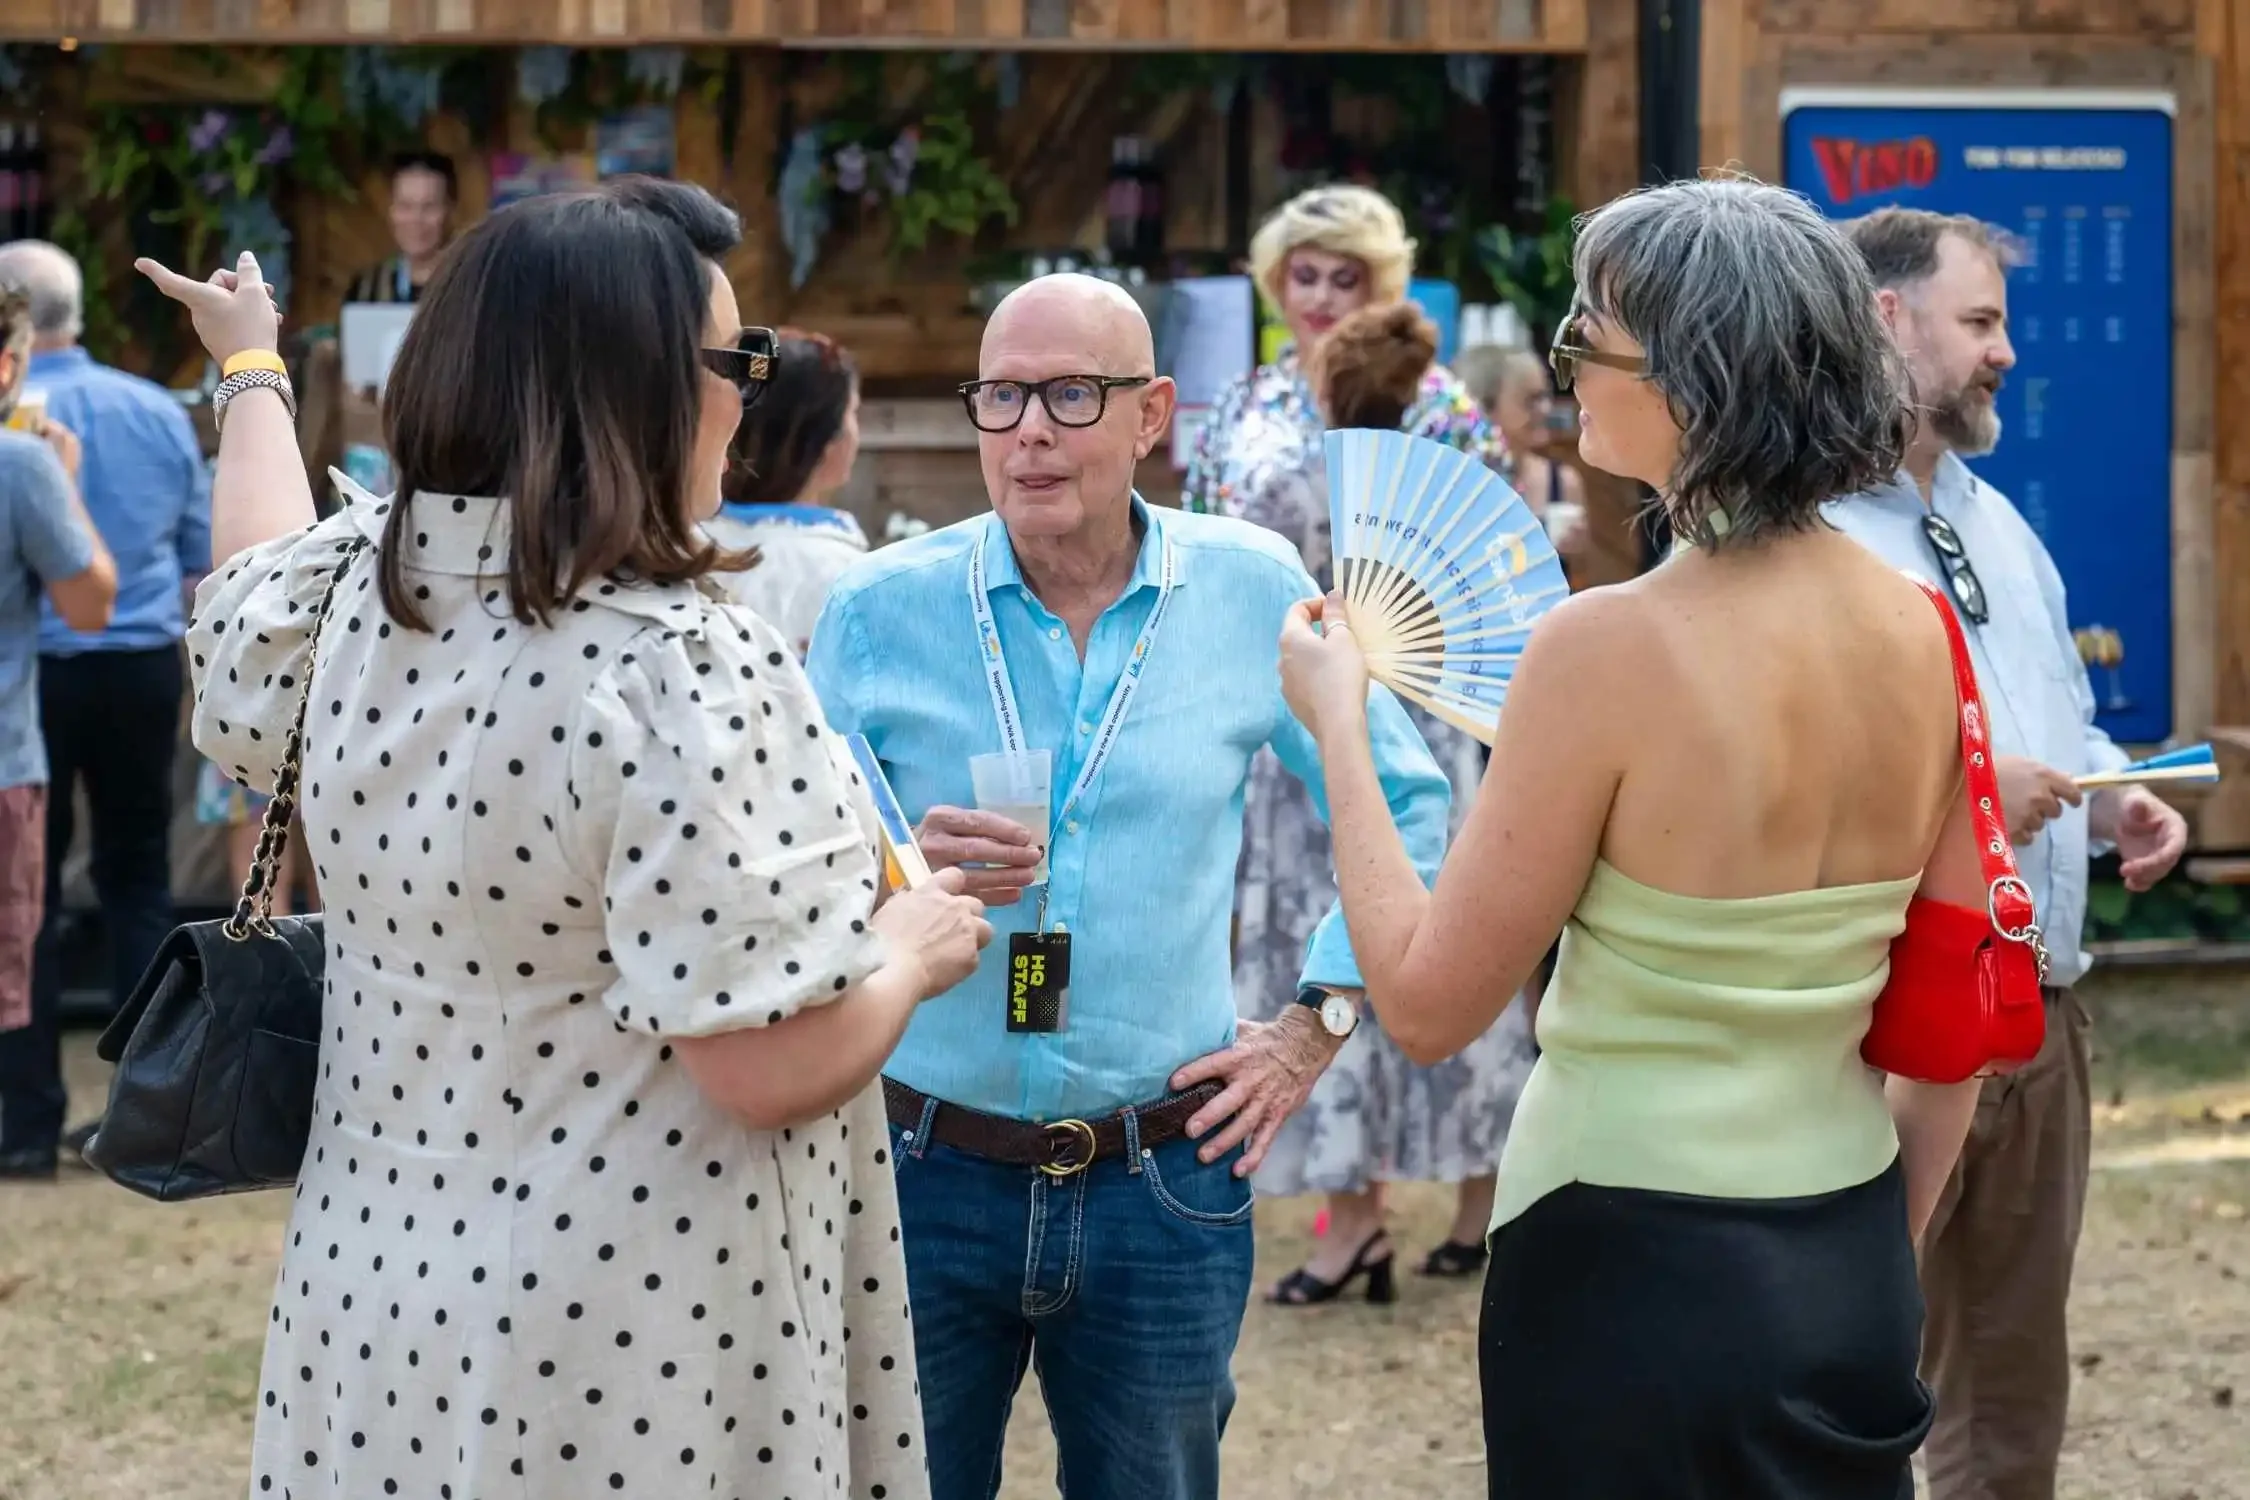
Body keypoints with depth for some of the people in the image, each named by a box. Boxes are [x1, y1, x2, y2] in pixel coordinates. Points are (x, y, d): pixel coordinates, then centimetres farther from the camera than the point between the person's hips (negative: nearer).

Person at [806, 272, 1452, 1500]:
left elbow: (1405, 807, 12)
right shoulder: (880, 609, -2)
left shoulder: (1251, 590, 0)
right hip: (926, 1168, 0)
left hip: (1160, 1181, 1)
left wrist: (1319, 1027, 6)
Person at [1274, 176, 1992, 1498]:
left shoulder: (1611, 648, -20)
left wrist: (1339, 724, -3)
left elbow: (1429, 1005, -13)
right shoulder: (1920, 632, -2)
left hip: (1635, 1276, -5)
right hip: (1850, 1265, 5)